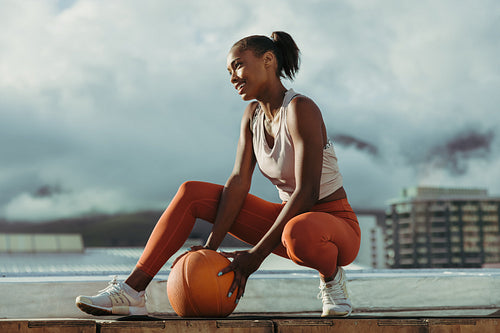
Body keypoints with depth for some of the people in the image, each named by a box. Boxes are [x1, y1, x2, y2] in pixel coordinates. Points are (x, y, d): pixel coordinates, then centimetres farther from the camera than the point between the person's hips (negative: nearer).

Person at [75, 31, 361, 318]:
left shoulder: (300, 109, -20)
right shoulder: (253, 114, 4)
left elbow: (307, 192, -25)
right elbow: (239, 181, -4)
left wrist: (257, 254, -26)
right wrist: (212, 245, -17)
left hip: (335, 224, -7)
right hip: (291, 220, 7)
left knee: (299, 233, -44)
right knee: (192, 193, -4)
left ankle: (330, 276, -8)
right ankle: (132, 291, -8)